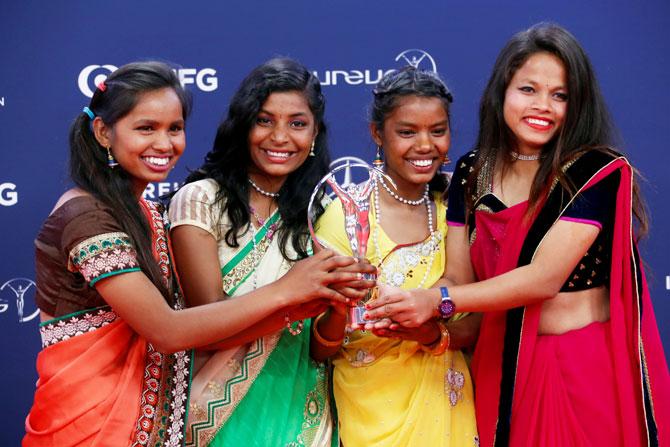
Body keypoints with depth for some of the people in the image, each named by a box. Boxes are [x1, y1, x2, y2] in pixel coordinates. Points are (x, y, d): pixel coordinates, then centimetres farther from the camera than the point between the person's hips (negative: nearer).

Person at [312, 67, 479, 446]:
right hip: (370, 413, -3)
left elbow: (473, 327, 0)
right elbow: (319, 350, -12)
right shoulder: (346, 215, -15)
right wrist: (338, 312, -32)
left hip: (446, 404, 3)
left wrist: (434, 335, -20)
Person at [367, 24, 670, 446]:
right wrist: (408, 310, -22)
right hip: (504, 366, 4)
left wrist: (436, 301, -28)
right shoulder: (472, 173, 1)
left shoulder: (599, 172, -13)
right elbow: (459, 280, -2)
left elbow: (544, 277, -22)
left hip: (588, 367, -4)